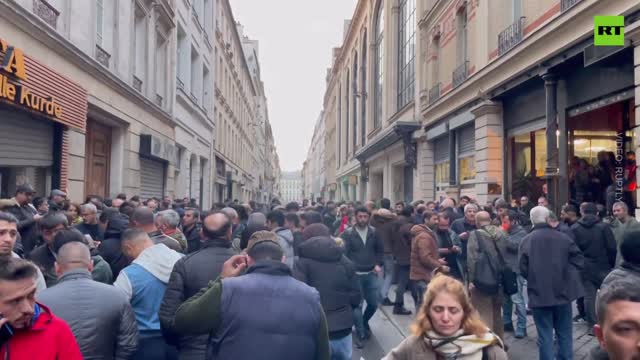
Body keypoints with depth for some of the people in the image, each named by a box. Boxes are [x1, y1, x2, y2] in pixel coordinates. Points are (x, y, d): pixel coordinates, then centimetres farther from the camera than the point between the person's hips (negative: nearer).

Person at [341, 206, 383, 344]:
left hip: (371, 274, 3)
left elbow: (380, 250, 12)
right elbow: (344, 253, -9)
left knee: (373, 303, 9)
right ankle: (361, 333, 12)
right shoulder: (348, 233, -7)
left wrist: (378, 264, 1)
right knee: (357, 305, -2)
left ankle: (364, 322, 37)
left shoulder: (374, 232, 3)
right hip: (355, 275, -3)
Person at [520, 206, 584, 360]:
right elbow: (578, 259, -3)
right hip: (563, 291, 2)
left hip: (539, 294, -1)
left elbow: (523, 268, -8)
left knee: (545, 334, 5)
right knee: (564, 333, 16)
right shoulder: (563, 237, -5)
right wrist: (566, 274, 12)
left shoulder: (527, 240, -8)